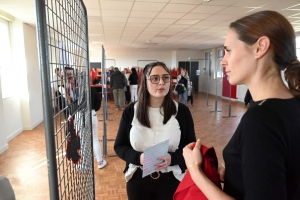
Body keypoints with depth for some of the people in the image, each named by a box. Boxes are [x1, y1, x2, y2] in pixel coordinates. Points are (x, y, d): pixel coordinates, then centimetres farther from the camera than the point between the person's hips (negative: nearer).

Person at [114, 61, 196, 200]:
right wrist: (139, 157, -19)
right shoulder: (130, 111, -5)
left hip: (171, 180, 0)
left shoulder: (182, 111, -7)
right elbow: (119, 146, 0)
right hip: (138, 179, 1)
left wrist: (172, 158, -21)